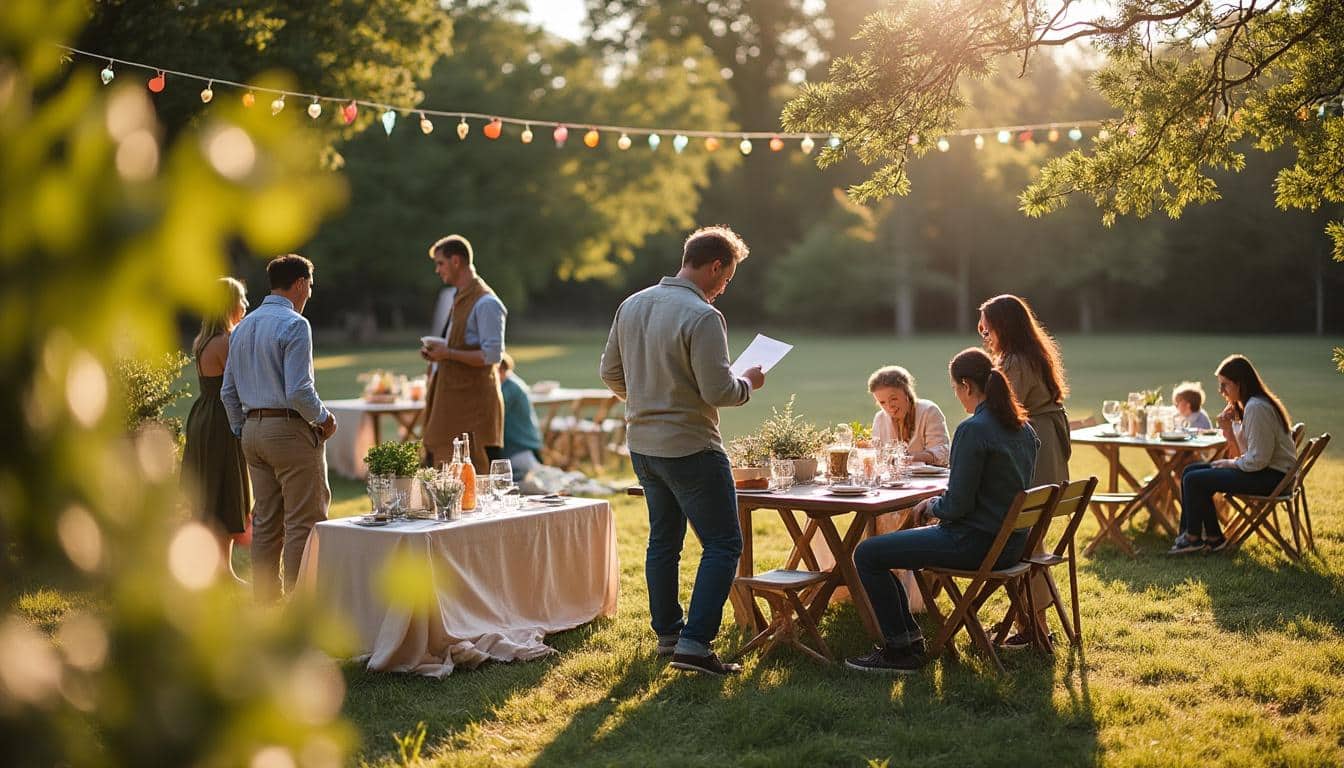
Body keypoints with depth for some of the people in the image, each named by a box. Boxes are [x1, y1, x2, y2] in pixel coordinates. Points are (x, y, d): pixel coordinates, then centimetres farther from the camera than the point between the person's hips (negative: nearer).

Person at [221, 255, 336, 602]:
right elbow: (299, 391, -20)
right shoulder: (294, 325, -13)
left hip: (253, 430, 8)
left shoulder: (243, 327, 13)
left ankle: (265, 601, 17)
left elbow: (228, 391, 15)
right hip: (291, 429, -8)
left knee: (265, 521, 13)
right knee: (304, 522, -3)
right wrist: (324, 418, -5)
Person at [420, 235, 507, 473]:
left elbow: (492, 355, -20)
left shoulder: (485, 303, -14)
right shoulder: (458, 298, 17)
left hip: (473, 402, -10)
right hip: (450, 398, 10)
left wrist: (449, 354, -20)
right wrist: (437, 351, 9)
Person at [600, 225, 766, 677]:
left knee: (663, 540, 19)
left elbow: (610, 372, 12)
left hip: (642, 444, 8)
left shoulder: (632, 305, 5)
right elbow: (718, 391, -22)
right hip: (690, 448, -8)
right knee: (723, 544, 0)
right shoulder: (702, 317, -19)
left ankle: (667, 634, 29)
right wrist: (749, 383, -2)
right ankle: (694, 644, -6)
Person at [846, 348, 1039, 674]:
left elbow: (957, 506, -21)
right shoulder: (1024, 427, 8)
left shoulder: (973, 430, -20)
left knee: (867, 554, -4)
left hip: (977, 543, -10)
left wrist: (932, 506, 1)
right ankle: (906, 634, 29)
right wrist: (938, 504, 16)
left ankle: (900, 650, 3)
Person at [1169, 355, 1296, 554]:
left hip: (1271, 477, -11)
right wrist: (1228, 431, -5)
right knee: (1190, 471, 9)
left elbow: (1258, 460, -23)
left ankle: (1193, 538, 8)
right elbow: (1242, 455, 10)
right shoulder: (1247, 405, 13)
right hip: (1264, 472, 11)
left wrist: (1231, 463, -8)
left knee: (1194, 480, -12)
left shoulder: (1256, 408, -20)